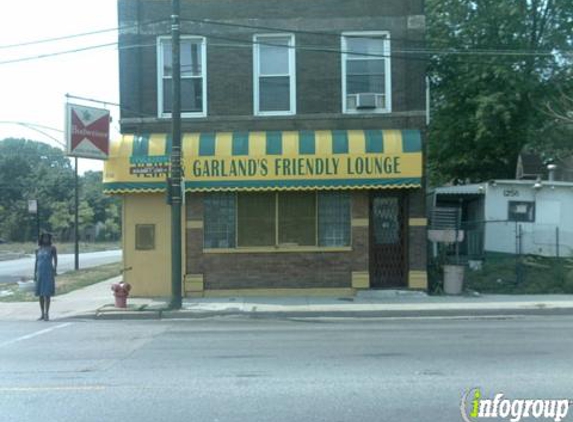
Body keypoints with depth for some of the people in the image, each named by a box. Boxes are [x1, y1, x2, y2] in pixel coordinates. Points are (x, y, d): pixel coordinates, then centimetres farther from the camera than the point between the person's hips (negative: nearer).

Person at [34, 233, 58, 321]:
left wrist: (55, 269, -16)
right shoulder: (38, 249, 10)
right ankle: (42, 314, 14)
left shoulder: (52, 248, -2)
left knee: (47, 293, -10)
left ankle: (47, 314, -7)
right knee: (40, 294, 6)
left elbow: (55, 259, -3)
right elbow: (36, 262, 12)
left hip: (49, 273, -4)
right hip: (40, 273, 4)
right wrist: (35, 274, 7)